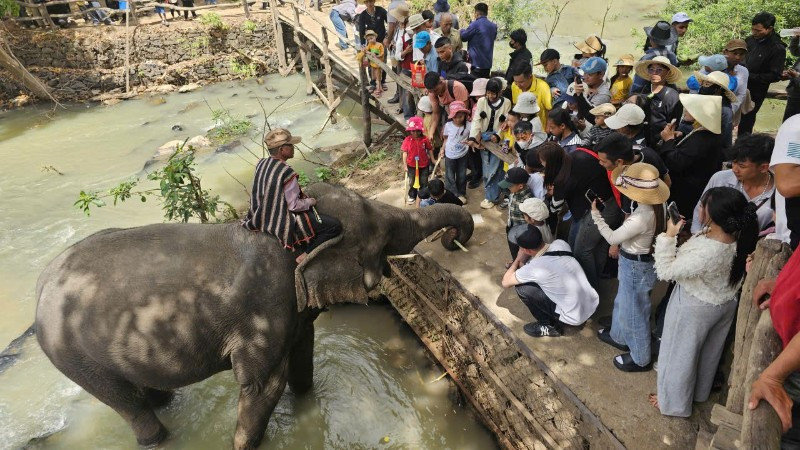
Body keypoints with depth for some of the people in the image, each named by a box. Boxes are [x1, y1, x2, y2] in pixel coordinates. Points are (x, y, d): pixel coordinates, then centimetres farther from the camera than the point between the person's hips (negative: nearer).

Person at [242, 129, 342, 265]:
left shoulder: (261, 163, -3)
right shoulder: (286, 172, -27)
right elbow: (294, 206, -22)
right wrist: (310, 201, -4)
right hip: (285, 223, -9)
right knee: (336, 226, -8)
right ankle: (304, 256, -4)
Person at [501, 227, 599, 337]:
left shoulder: (534, 268, -24)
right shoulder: (560, 244, -7)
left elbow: (505, 282, -8)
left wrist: (519, 259, 3)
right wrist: (525, 265, 10)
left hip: (576, 318, -7)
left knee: (521, 288, -4)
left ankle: (549, 326, 11)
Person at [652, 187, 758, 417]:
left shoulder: (704, 254, -41)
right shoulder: (740, 239, -18)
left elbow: (665, 271, -26)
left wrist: (668, 236, -22)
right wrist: (688, 238, -9)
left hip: (695, 309, -7)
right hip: (725, 304, 7)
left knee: (679, 355, 18)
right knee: (709, 352, 30)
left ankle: (673, 402, 40)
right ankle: (699, 392, 55)